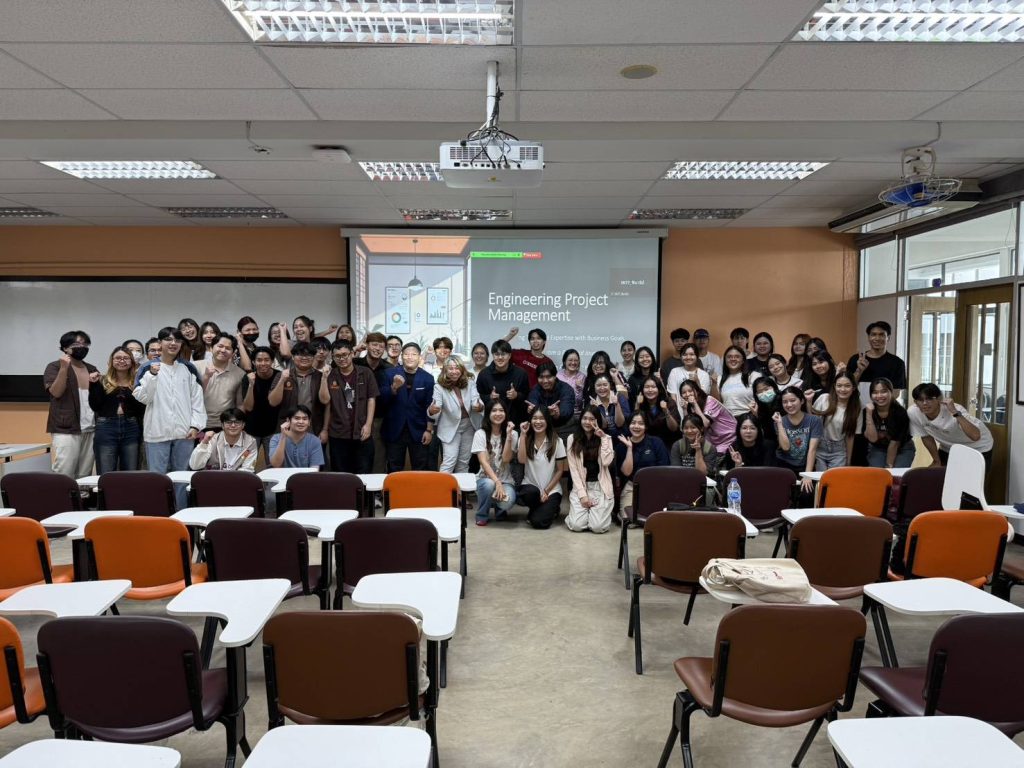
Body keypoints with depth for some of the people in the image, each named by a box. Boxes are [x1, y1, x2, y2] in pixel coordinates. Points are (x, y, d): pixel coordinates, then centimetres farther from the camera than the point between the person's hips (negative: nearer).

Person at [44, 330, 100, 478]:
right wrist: (64, 368, -20)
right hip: (66, 429, -5)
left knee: (84, 476, 5)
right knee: (63, 475, -9)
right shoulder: (55, 367, 1)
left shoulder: (92, 369, 17)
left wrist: (98, 382, 0)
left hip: (90, 429, 5)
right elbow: (56, 392, -12)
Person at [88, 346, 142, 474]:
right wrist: (94, 384, -8)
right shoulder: (103, 381, 7)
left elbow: (142, 409, -1)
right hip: (106, 429, 0)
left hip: (131, 429, 1)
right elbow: (95, 406, -3)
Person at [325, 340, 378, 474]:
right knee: (340, 474, 9)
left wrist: (368, 424, -7)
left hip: (361, 431, -1)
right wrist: (325, 428, 6)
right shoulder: (330, 376, 2)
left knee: (363, 472, 4)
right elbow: (327, 403, 7)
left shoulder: (366, 373, -1)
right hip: (337, 433, 1)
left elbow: (371, 399, 0)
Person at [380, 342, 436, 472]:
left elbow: (429, 406, 0)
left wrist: (429, 430, -3)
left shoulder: (427, 378, 0)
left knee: (420, 469, 7)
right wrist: (394, 387, -20)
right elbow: (383, 400, -3)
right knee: (394, 470, 9)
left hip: (418, 431, 0)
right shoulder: (390, 373, 1)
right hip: (395, 430, 0)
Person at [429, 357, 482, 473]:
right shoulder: (439, 387, -17)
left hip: (469, 427, 4)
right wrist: (432, 410, -48)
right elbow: (434, 412, -23)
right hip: (451, 428, -4)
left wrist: (479, 407, -40)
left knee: (464, 462, 14)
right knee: (449, 461, -11)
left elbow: (477, 401, -16)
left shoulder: (469, 384, -7)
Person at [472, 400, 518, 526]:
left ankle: (499, 508, 9)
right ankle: (482, 515, -7)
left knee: (508, 501, -32)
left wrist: (508, 435, -18)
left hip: (505, 480, 1)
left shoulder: (513, 434, 1)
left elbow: (506, 459, -12)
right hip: (486, 478, -1)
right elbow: (483, 462, -14)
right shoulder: (480, 434, -4)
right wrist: (497, 482, -27)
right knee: (489, 485, -38)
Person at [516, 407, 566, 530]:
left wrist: (546, 491, -9)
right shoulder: (526, 440, 2)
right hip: (530, 486, 2)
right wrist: (523, 434, -14)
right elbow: (522, 460, -16)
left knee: (538, 522, -21)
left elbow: (560, 470, -1)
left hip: (551, 490, -2)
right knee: (531, 493, -35)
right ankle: (538, 510, 1)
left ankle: (550, 508, 15)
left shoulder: (557, 441, -4)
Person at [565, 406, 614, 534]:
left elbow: (606, 462, -14)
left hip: (601, 487, 0)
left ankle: (601, 512, 17)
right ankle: (586, 511, 16)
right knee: (576, 525, -18)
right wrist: (582, 494, -11)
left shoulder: (606, 438, 5)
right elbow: (573, 469, -2)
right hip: (580, 486, 0)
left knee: (597, 527, -18)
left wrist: (603, 437, -13)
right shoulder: (572, 439, 3)